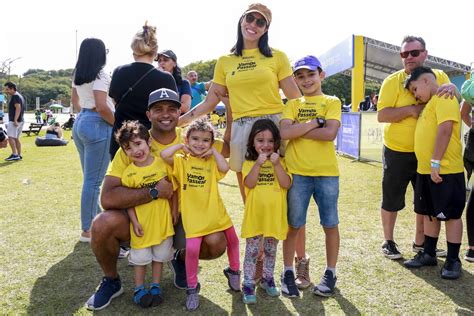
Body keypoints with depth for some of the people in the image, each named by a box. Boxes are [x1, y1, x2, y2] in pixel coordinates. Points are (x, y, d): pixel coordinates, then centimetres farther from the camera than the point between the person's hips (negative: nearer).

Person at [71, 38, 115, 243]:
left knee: (90, 178, 17)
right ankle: (87, 230, 5)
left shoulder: (78, 75, 13)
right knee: (93, 181, -3)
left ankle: (96, 218, 30)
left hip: (80, 123, 9)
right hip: (97, 126, -9)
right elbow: (102, 106, -22)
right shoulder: (100, 75, -14)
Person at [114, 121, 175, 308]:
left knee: (159, 255, 16)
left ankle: (155, 286, 33)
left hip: (162, 220, 2)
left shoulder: (162, 163, -9)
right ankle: (139, 288, 31)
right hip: (142, 222, -2)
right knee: (140, 257, 12)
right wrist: (134, 222, -10)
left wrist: (174, 209, 3)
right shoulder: (129, 173, -13)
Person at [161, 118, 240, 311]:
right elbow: (163, 155, -17)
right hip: (193, 215, -3)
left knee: (232, 239, 13)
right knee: (192, 248, -15)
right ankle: (192, 287, 8)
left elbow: (225, 168, -15)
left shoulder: (212, 161, 6)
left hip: (215, 212, 4)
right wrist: (181, 146, -5)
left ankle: (233, 270, 41)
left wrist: (214, 152, -7)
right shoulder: (181, 160, 1)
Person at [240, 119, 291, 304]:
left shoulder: (280, 162, 1)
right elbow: (249, 183, -17)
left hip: (274, 216, 2)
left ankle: (267, 280, 34)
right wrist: (258, 163, -24)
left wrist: (276, 164, -19)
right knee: (252, 251, 6)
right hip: (254, 216, -1)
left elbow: (287, 184, -12)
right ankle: (249, 285, 17)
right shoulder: (249, 163, -1)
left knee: (270, 250, 16)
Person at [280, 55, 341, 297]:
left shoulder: (332, 102, 4)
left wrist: (297, 129, -9)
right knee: (294, 225, 7)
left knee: (330, 224, 7)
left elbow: (330, 133, -14)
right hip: (297, 172, 1)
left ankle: (330, 273, 23)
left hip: (327, 172, -1)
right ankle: (289, 272, 21)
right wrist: (316, 122, -10)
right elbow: (284, 133, -10)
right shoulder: (293, 104, 9)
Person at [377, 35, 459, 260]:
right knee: (391, 200, 6)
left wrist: (452, 88, -23)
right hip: (397, 152, -4)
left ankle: (420, 242, 32)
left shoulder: (438, 76, 3)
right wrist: (410, 109, -28)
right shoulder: (393, 81, -9)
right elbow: (381, 115, -15)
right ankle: (388, 242, 24)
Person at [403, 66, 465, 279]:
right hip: (425, 171, 10)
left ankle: (453, 261, 12)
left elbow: (445, 129, -22)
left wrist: (436, 162, -24)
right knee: (430, 213, 16)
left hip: (445, 171, -9)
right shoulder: (431, 103, 19)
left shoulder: (444, 99, -11)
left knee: (451, 215, 2)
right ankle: (429, 254, 28)